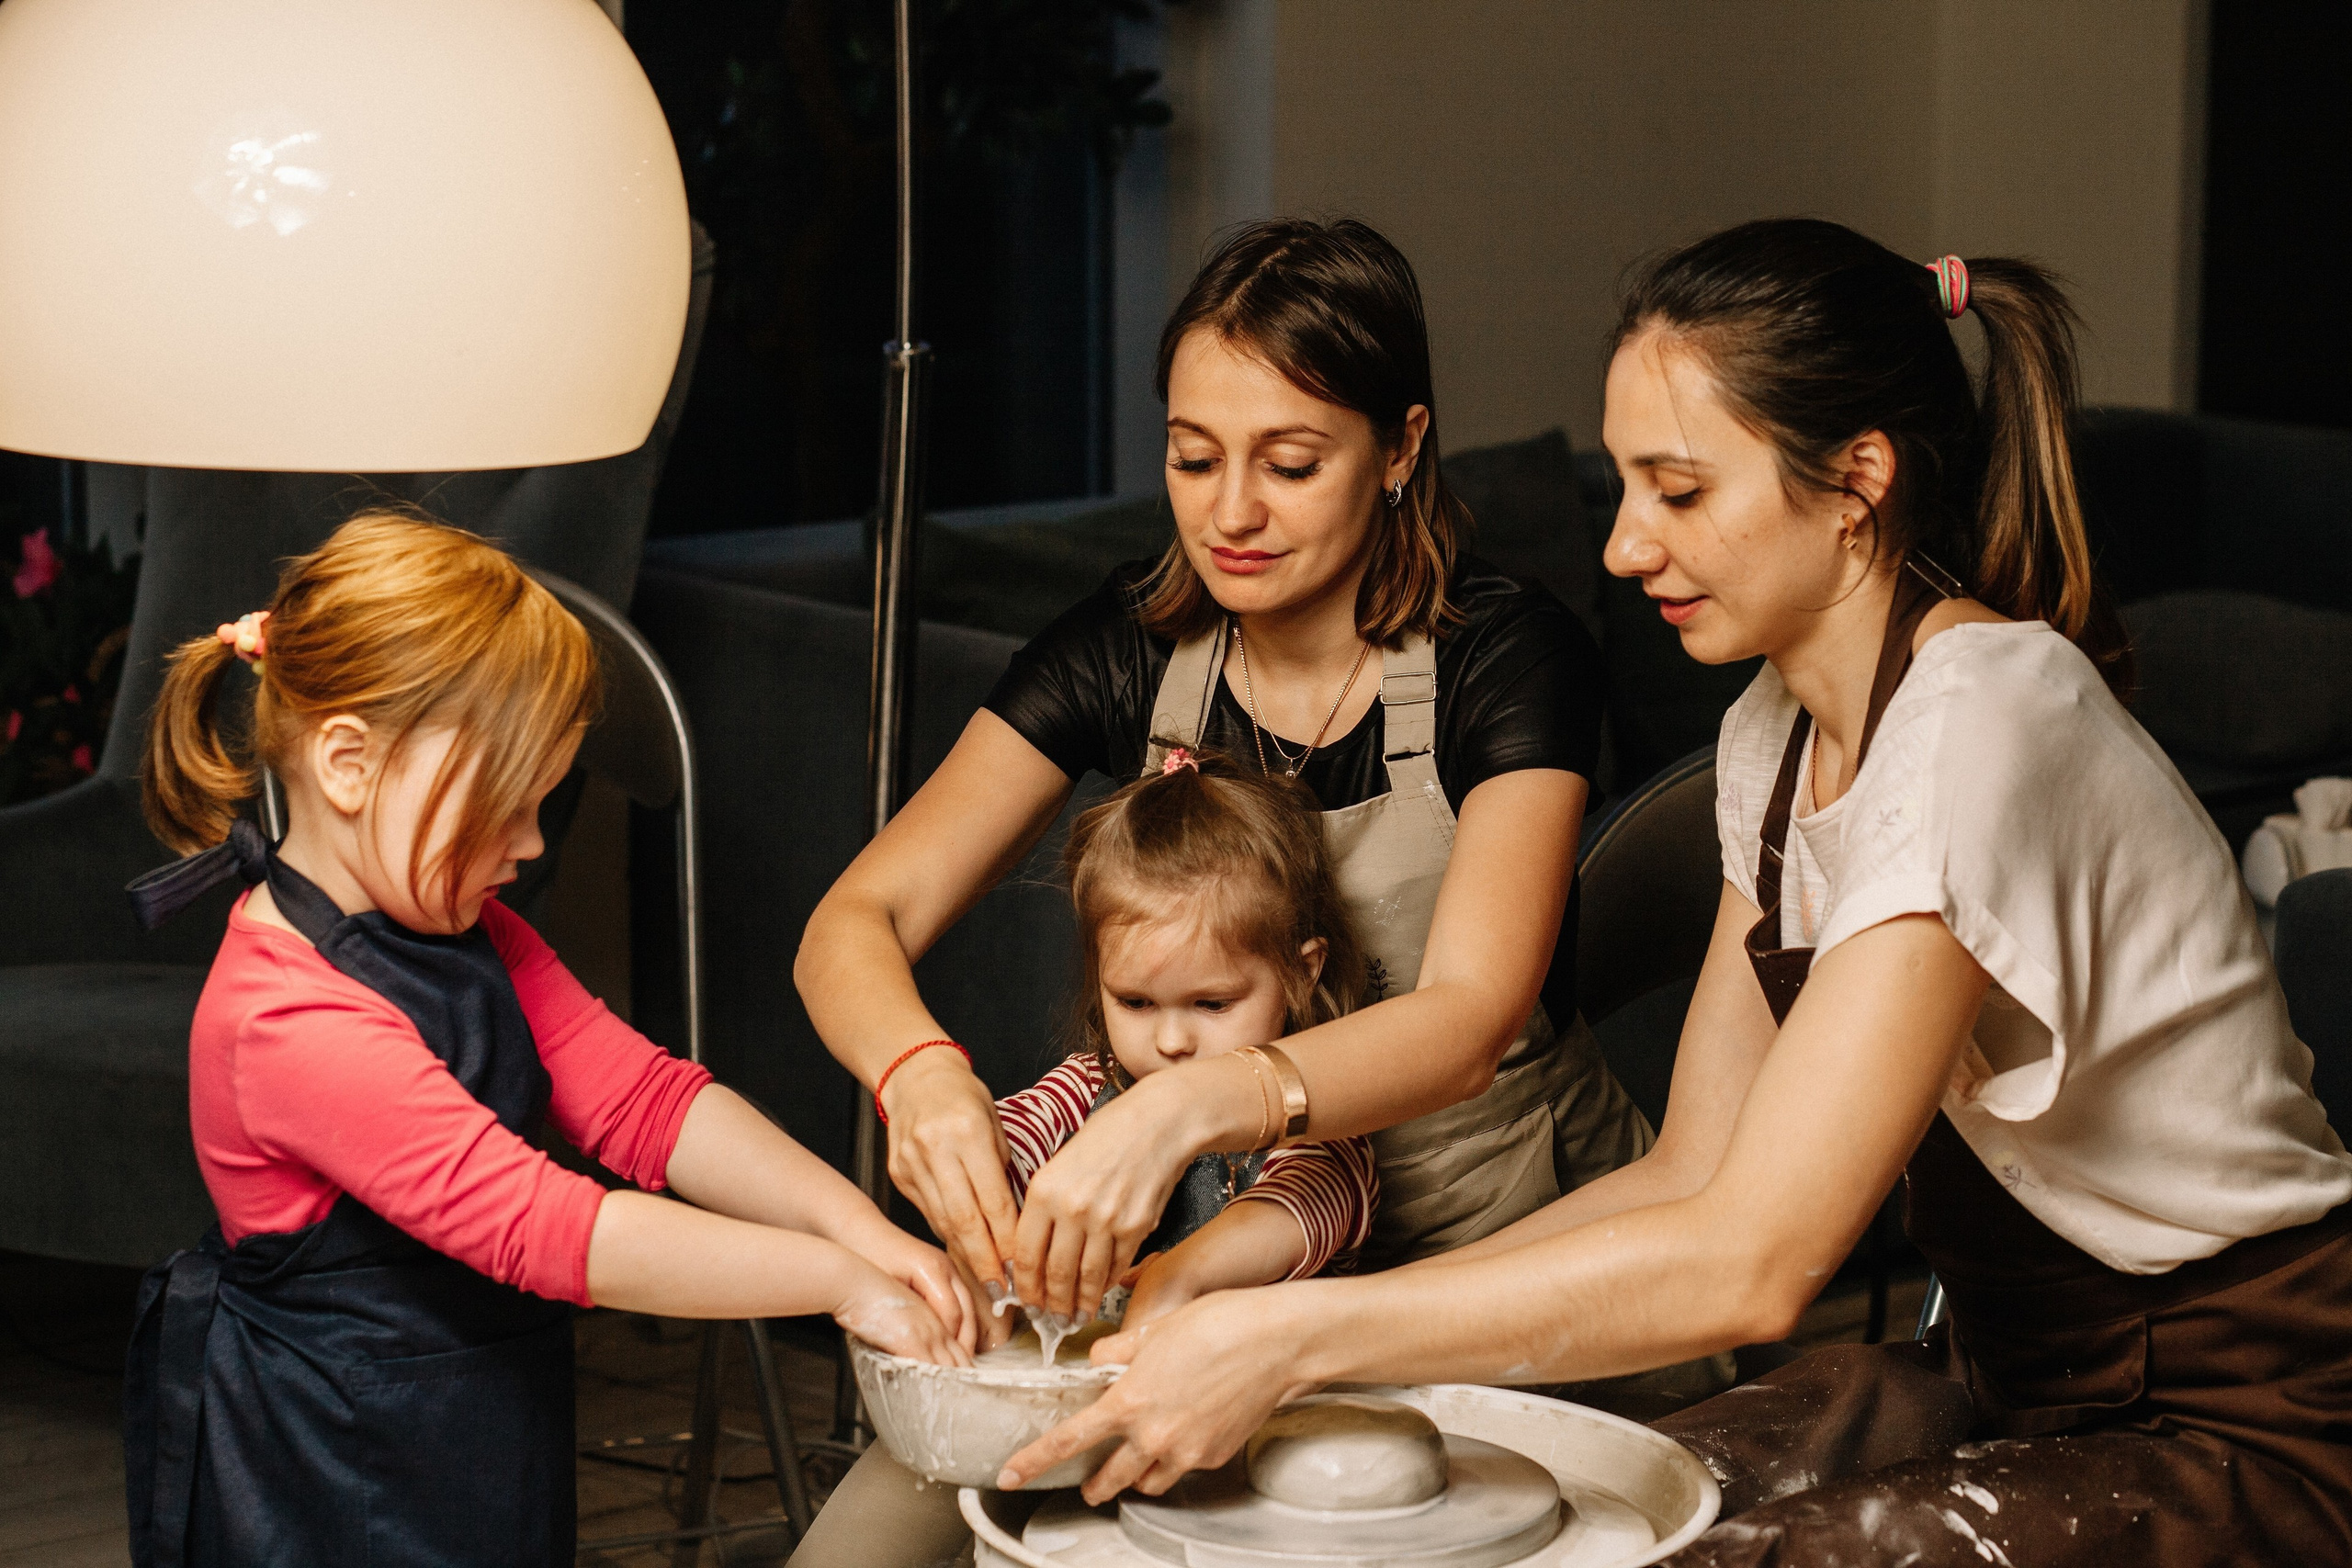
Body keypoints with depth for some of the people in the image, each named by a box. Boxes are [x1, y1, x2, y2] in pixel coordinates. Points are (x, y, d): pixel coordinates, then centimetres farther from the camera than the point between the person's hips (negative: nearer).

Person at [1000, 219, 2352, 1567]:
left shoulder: (1985, 723, -25)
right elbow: (1696, 1175, 3)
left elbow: (1751, 1259, -30)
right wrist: (1292, 1316, -7)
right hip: (2012, 1384, 7)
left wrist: (1300, 1340, -28)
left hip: (2243, 1444, -7)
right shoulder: (1780, 733, 3)